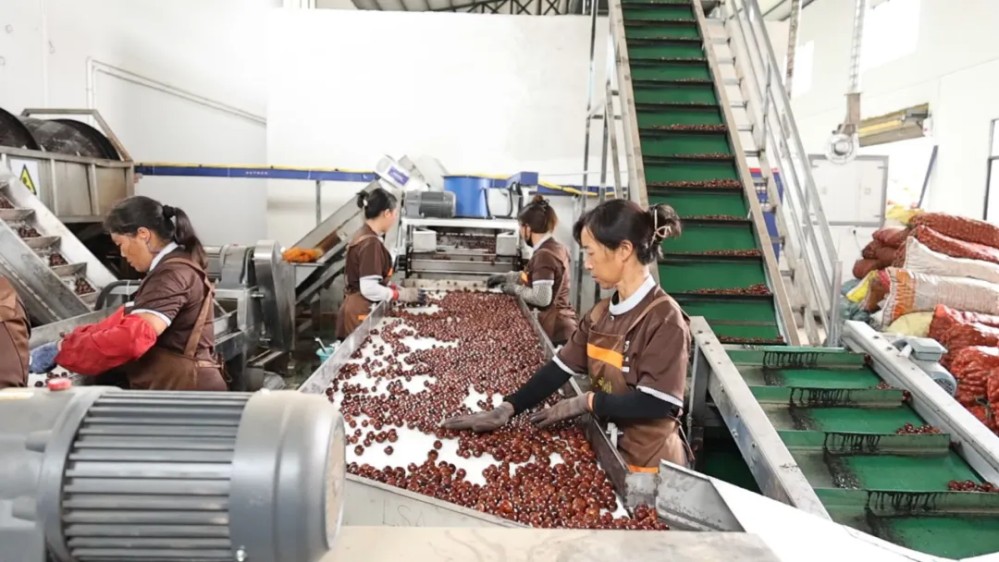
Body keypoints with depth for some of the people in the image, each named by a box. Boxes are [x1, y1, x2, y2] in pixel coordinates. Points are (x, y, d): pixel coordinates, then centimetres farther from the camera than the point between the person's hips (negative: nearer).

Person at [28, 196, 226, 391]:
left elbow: (134, 335, -29)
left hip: (185, 387, -10)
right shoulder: (176, 268, 15)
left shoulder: (172, 274, -18)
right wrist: (71, 340, 8)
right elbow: (128, 318, 17)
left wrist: (61, 350, -20)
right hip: (175, 386, 10)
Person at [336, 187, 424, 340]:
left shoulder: (365, 236, 9)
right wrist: (403, 294, -14)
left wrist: (400, 289, 7)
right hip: (361, 313, -9)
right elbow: (369, 289, -24)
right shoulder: (371, 243, -20)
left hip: (360, 310, 9)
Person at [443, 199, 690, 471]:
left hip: (649, 463, -6)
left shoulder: (665, 318, -20)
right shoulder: (601, 313, 2)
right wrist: (507, 408, -9)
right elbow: (560, 367, 0)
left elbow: (656, 403, -23)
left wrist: (587, 402, -17)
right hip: (607, 449, 6)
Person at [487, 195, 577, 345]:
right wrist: (506, 276, 22)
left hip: (553, 330, -9)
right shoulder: (557, 248, 9)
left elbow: (542, 298, -23)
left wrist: (515, 289, -8)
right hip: (563, 325, 9)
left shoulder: (543, 255, -19)